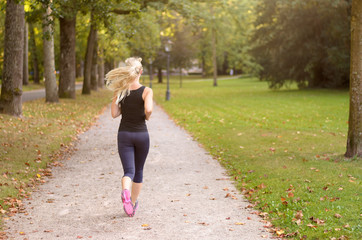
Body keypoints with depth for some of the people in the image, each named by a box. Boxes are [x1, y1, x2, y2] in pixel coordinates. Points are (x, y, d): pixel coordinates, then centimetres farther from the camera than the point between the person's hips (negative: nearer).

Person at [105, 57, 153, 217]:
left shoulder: (120, 90, -2)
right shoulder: (146, 91, -9)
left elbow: (114, 114, -2)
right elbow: (148, 109, -23)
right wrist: (147, 117, -2)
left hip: (124, 134, 1)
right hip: (141, 134, -1)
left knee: (129, 171, -1)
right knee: (138, 171, 17)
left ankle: (125, 191, -34)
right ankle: (133, 204, 28)